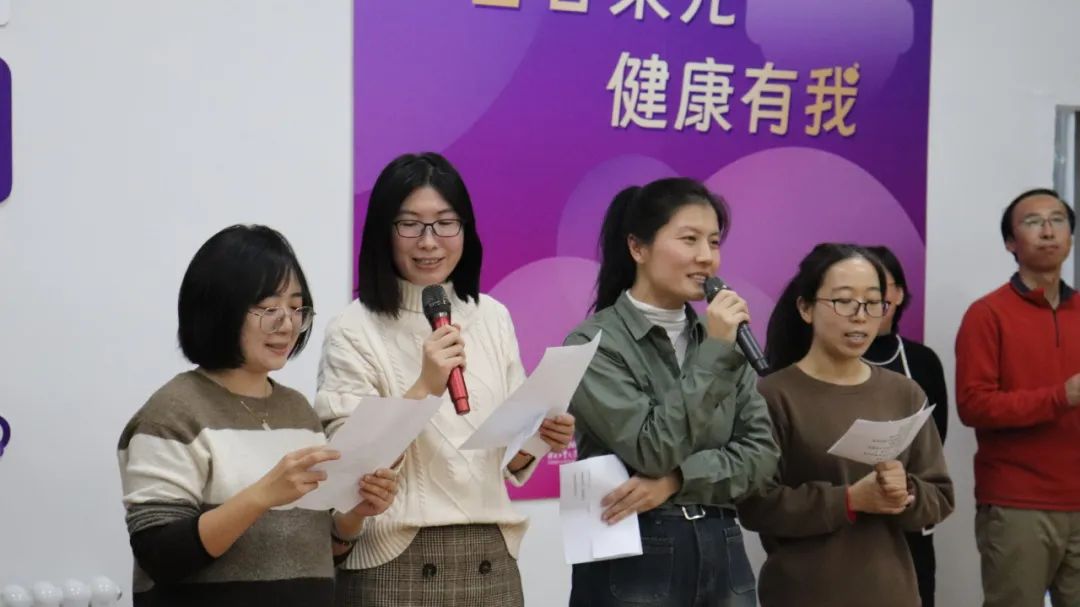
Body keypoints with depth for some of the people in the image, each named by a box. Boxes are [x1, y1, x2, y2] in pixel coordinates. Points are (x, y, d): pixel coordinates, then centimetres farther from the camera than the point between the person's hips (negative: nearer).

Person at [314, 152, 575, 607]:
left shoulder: (493, 318, 8)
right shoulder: (353, 331, -6)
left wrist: (540, 437, -6)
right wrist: (424, 389, -22)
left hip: (490, 561, 4)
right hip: (398, 568, -4)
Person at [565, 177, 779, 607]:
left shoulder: (718, 335, 8)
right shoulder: (594, 342, -9)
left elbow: (762, 450, 1)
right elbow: (653, 451, -17)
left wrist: (677, 481, -13)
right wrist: (713, 353, -17)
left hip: (722, 553, 5)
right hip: (634, 557, -5)